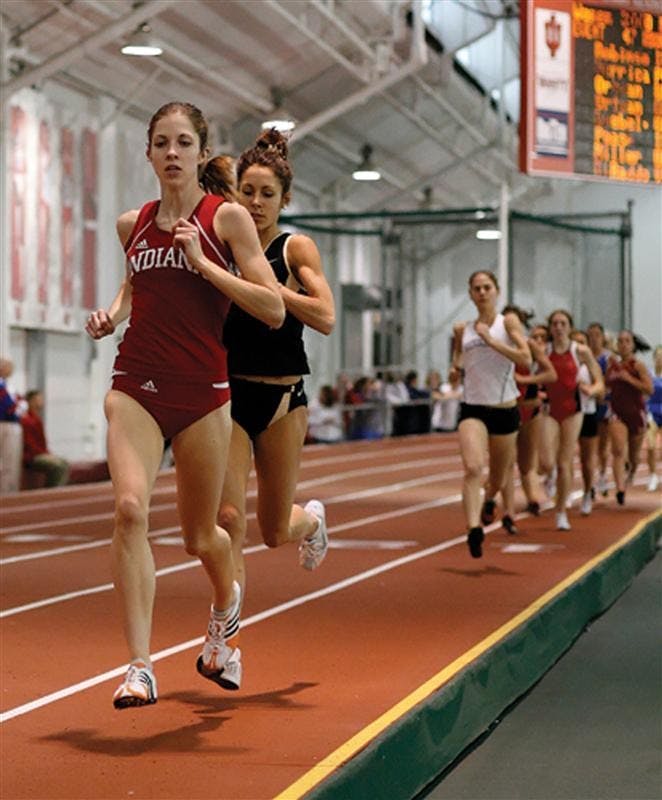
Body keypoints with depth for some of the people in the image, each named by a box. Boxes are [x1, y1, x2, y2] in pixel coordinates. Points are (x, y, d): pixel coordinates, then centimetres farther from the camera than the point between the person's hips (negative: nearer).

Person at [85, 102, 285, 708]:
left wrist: (203, 263, -16)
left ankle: (226, 605, 48)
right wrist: (114, 312, 9)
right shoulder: (133, 224, 9)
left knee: (200, 534, 11)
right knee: (131, 506, -21)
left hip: (203, 393, -2)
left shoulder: (227, 217, -3)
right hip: (135, 385, 2)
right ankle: (139, 667, -19)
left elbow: (274, 310, -10)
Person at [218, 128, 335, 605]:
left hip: (281, 397, -1)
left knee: (275, 532, 11)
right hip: (227, 392, 1)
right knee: (228, 518, -15)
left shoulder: (296, 248, -3)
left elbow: (326, 318, -15)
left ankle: (312, 519, 48)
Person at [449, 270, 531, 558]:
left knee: (499, 479, 15)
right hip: (472, 409, 1)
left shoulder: (508, 322, -1)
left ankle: (489, 499, 51)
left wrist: (490, 340, -19)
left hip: (505, 410, -1)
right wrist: (455, 370, 0)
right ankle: (474, 529, -36)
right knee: (473, 468, -26)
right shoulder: (463, 330, 9)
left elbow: (526, 359, -15)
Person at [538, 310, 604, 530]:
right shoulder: (543, 351, 1)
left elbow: (600, 384, 0)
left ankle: (561, 512, 12)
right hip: (550, 409, 0)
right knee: (547, 464, -13)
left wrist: (591, 390, -22)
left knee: (564, 463, -1)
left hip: (572, 410, 0)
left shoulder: (581, 351, -2)